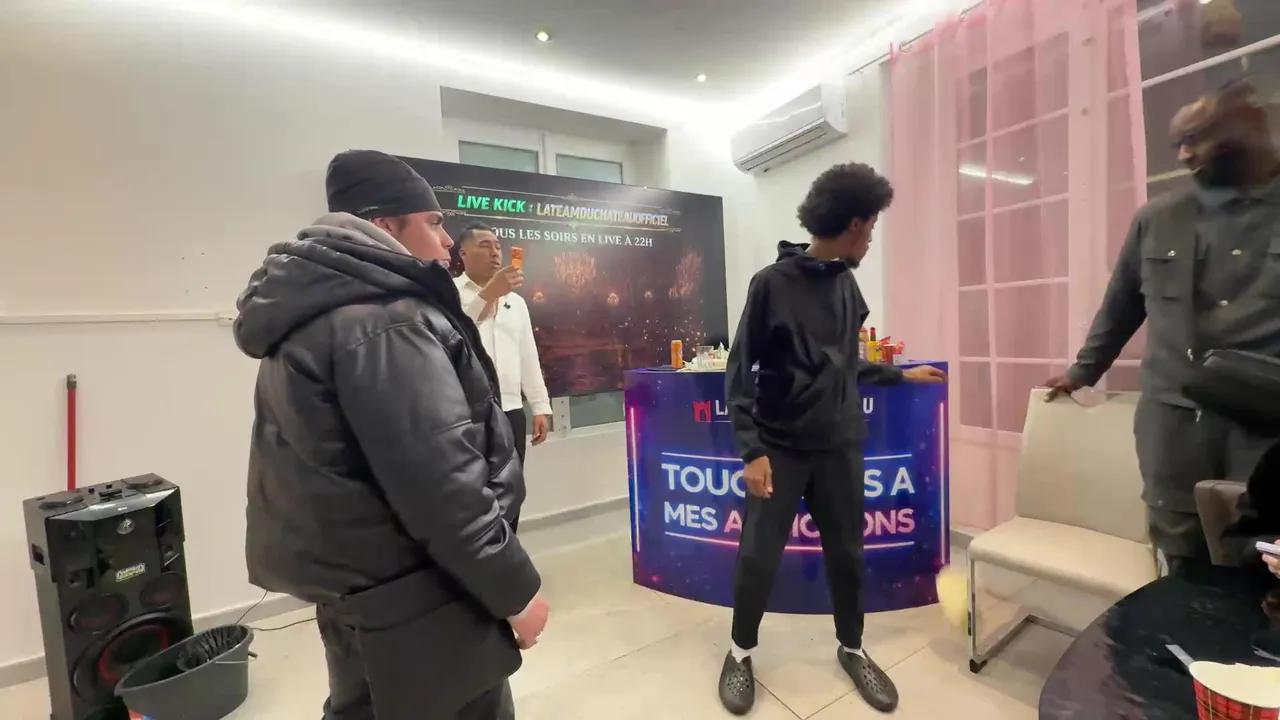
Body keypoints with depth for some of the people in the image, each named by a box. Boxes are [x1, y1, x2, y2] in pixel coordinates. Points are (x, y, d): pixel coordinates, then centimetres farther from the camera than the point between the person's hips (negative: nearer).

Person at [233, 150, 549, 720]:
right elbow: (439, 483, -28)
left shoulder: (311, 316, 10)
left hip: (350, 581, 10)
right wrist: (514, 588, -18)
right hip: (411, 598, -10)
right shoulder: (386, 323, -23)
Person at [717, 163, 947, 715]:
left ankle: (852, 649, 40)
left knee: (847, 554, 15)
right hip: (781, 447, -5)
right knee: (758, 557, 2)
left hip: (840, 446, 5)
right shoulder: (772, 283, -10)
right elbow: (740, 370, -11)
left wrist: (901, 375, 25)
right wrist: (752, 450, -16)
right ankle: (742, 650, 28)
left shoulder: (846, 284, 7)